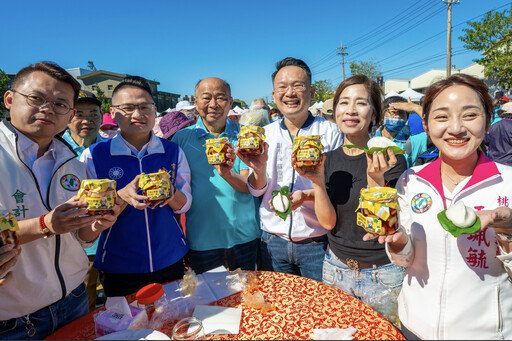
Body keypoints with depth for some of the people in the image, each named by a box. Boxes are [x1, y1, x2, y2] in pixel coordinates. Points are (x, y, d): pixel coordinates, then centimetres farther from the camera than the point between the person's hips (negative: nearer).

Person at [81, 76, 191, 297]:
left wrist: (172, 194, -22)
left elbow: (185, 204, 0)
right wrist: (123, 196, -27)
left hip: (170, 261, 2)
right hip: (119, 268, -2)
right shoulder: (93, 155, -8)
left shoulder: (173, 152, -2)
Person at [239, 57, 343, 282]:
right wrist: (259, 168, -19)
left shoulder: (329, 131, -5)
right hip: (273, 241, 3)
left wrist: (307, 196, -23)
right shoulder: (265, 134, 3)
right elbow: (257, 191, 1)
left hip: (318, 243, -2)